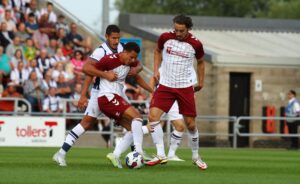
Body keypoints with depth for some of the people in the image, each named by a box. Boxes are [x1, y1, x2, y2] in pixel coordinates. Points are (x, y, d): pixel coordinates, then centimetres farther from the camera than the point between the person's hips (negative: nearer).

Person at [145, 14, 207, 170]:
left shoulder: (195, 44, -8)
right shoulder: (165, 38, -6)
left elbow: (200, 62, 12)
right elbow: (158, 51, 16)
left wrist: (200, 82, 11)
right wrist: (156, 70, 4)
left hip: (185, 87, -1)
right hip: (165, 85, 1)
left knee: (191, 124, 2)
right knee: (153, 116, -17)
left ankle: (196, 156, 24)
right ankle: (161, 155, -13)